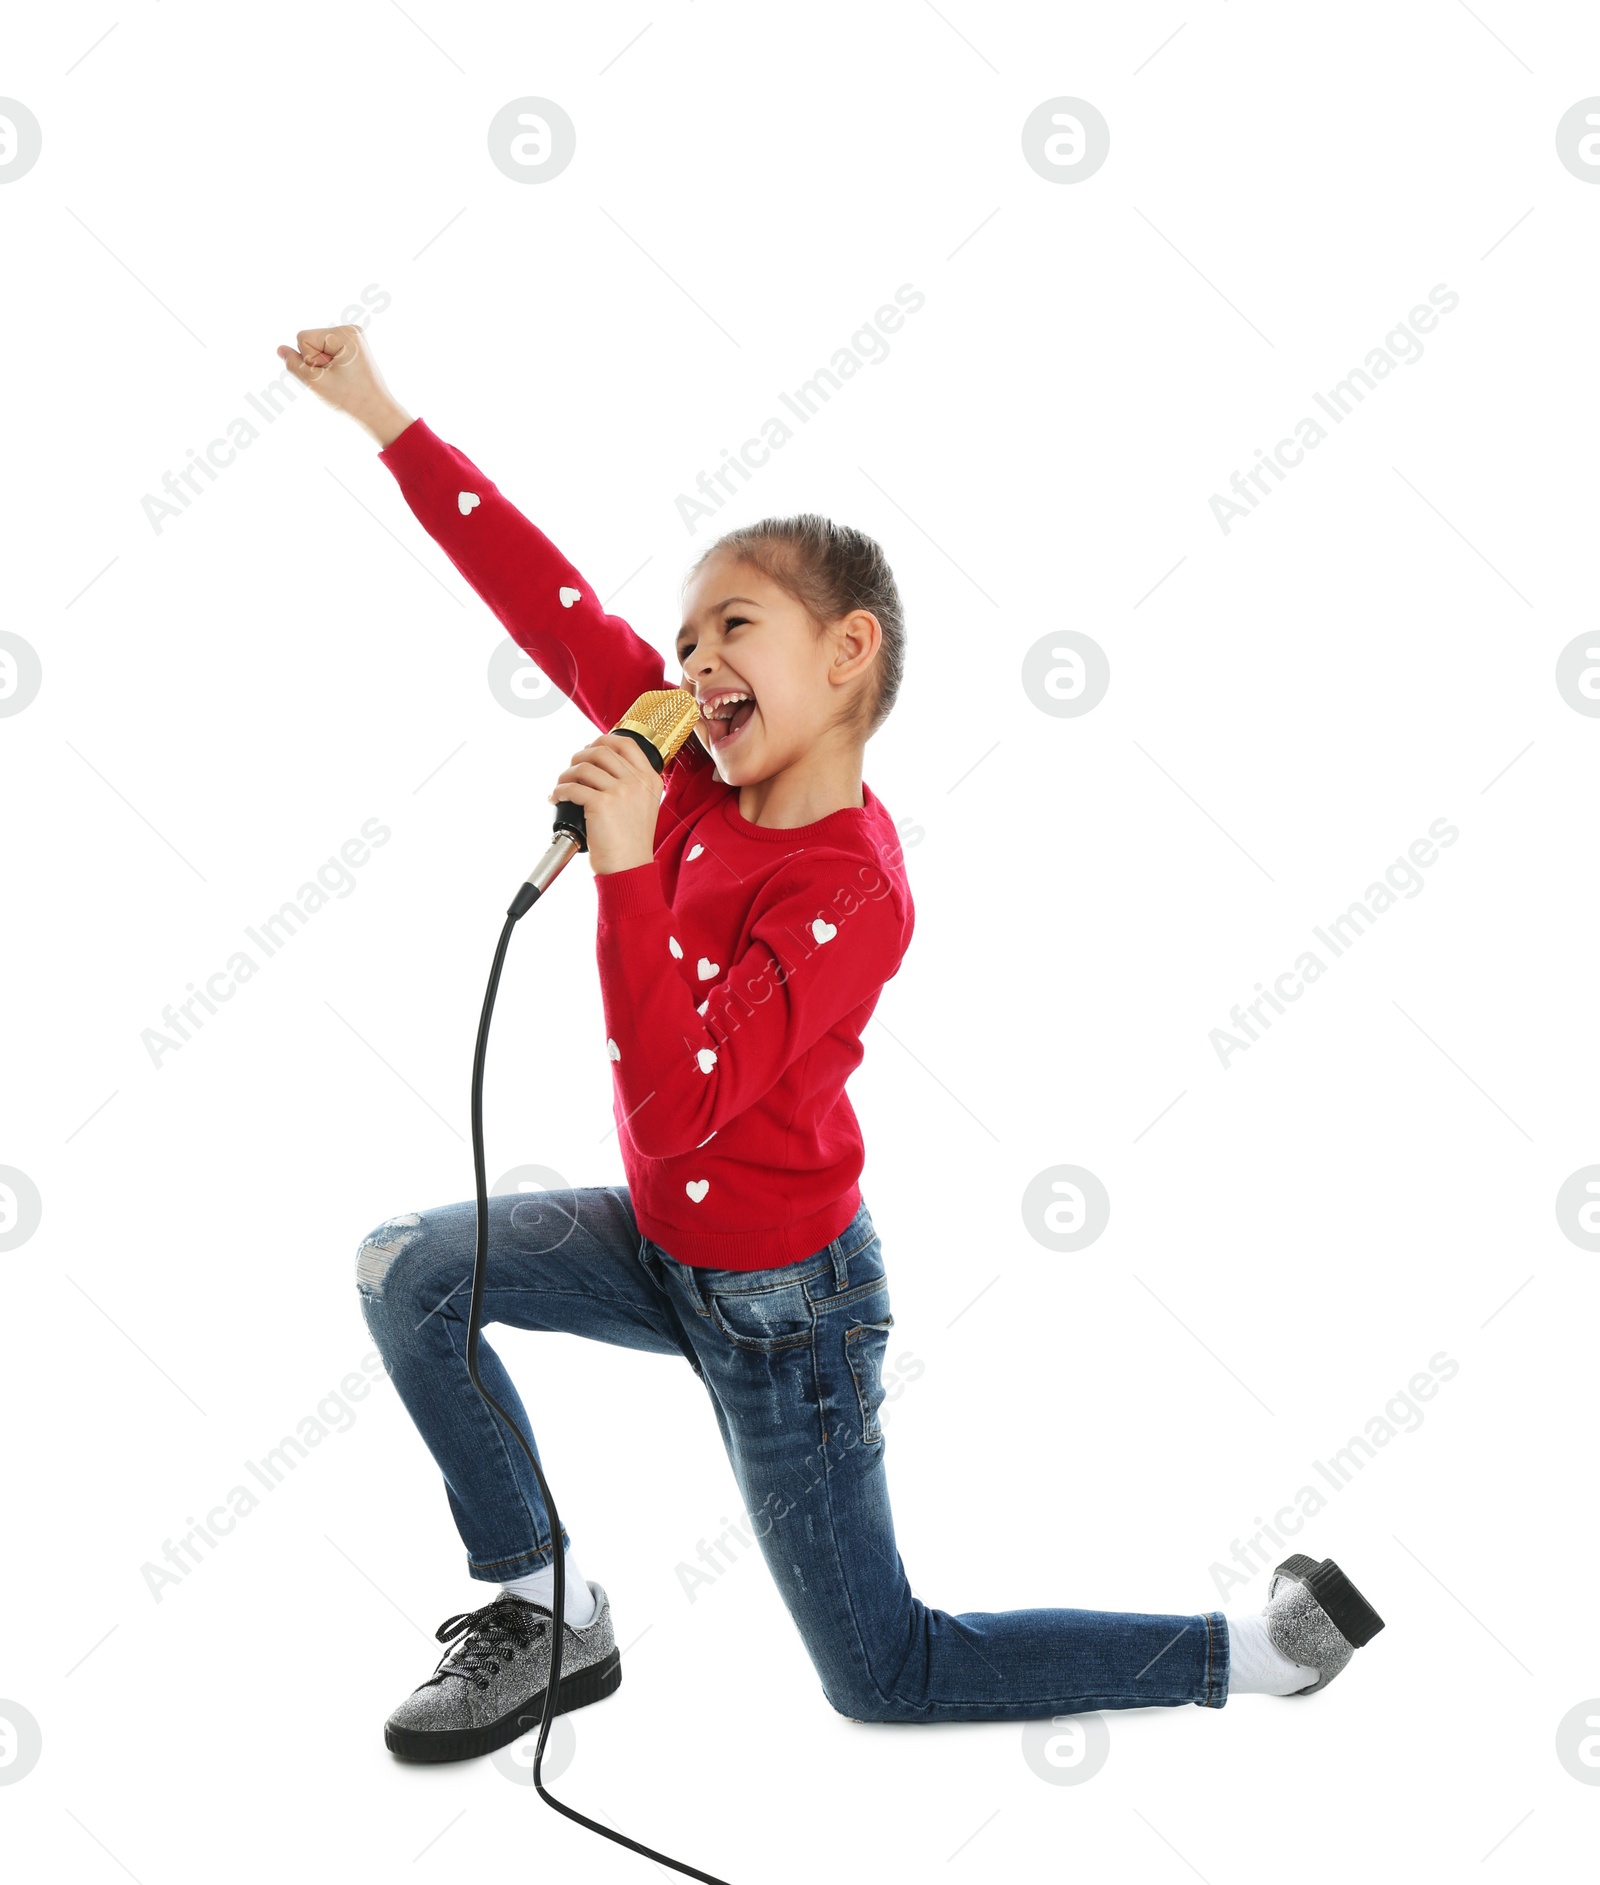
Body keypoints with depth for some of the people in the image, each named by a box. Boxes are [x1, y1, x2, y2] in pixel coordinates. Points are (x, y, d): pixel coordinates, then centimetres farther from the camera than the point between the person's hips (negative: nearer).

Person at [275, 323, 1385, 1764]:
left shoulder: (848, 890, -30)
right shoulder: (709, 779, -9)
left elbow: (682, 1104, -36)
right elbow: (551, 604, -6)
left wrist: (626, 869, -42)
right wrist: (387, 417, -4)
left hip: (776, 1304, -7)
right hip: (664, 1241, 8)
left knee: (888, 1676, 4)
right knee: (405, 1272, 4)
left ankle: (1270, 1648, 16)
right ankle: (548, 1610, 15)